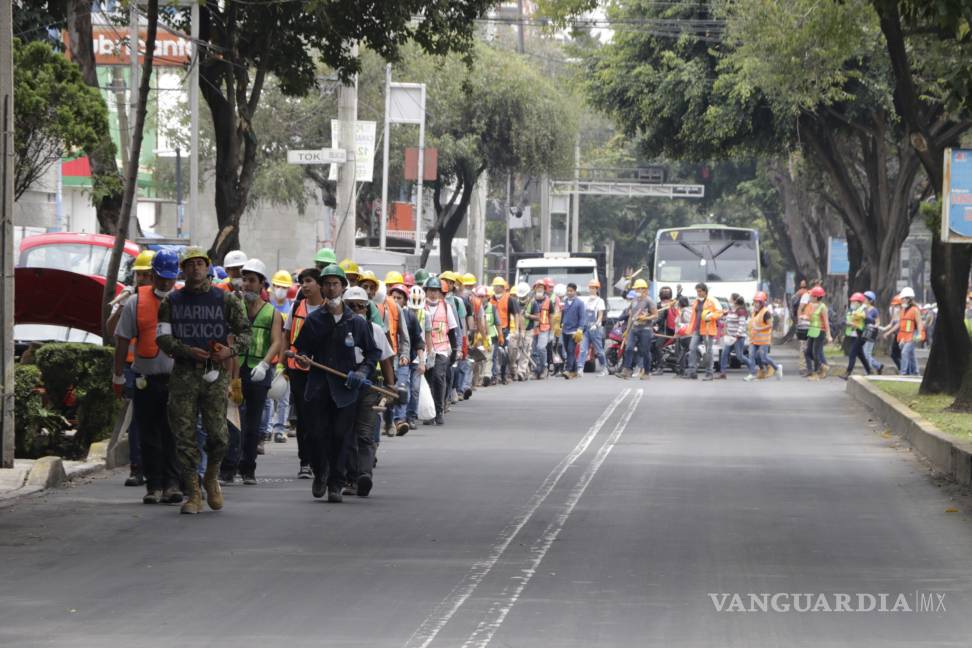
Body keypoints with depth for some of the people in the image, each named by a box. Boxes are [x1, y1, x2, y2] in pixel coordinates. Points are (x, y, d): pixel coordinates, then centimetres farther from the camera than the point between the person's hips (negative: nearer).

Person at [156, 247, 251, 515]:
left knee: (217, 433, -7)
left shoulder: (225, 300, 6)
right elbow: (162, 337, 3)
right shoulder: (171, 302, 8)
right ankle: (193, 494, 3)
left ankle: (211, 478, 21)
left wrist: (231, 350, -10)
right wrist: (188, 351, -14)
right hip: (184, 374, 1)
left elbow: (245, 331, 11)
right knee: (184, 435, -3)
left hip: (216, 374, -1)